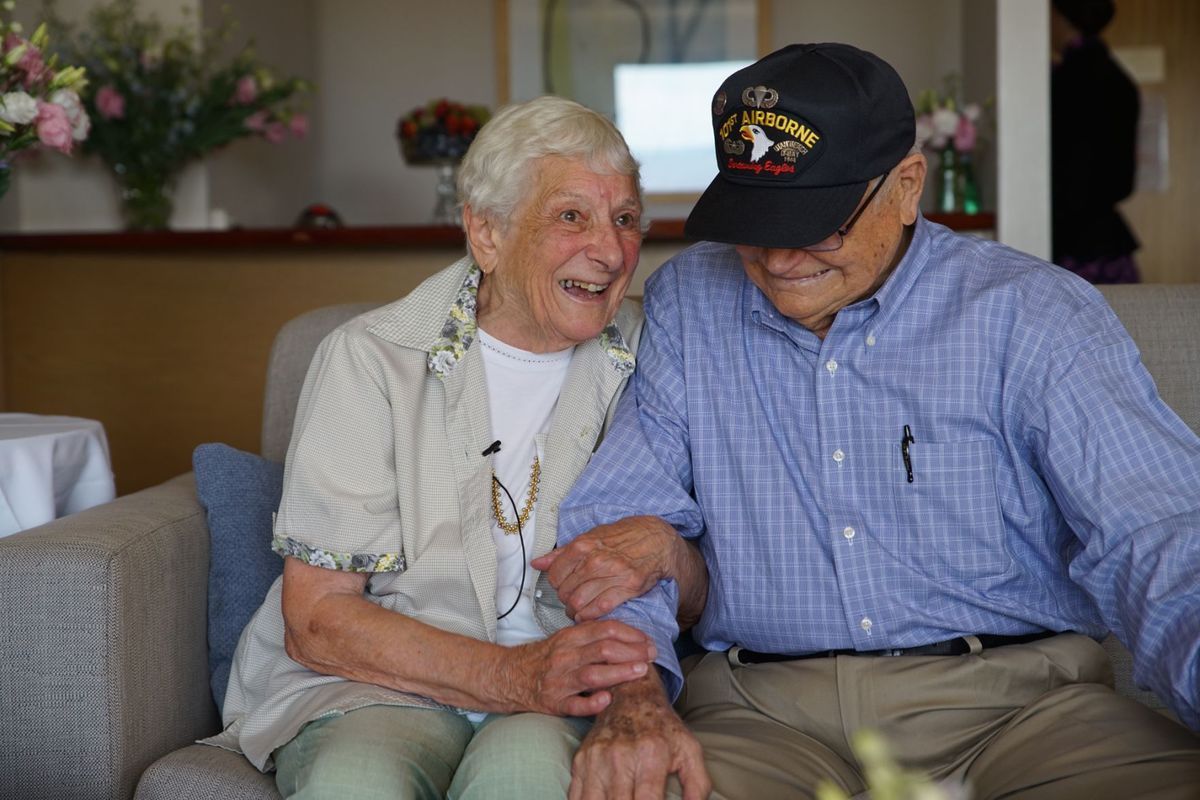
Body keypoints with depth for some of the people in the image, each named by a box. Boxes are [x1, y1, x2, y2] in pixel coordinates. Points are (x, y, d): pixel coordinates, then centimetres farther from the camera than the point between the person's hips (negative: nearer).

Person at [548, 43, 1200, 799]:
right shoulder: (686, 303, 9)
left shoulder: (1029, 312, 0)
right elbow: (618, 513, 6)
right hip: (762, 704, 1)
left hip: (1013, 700, -1)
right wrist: (631, 690, -14)